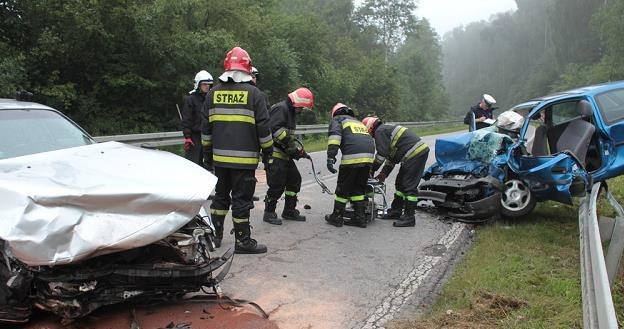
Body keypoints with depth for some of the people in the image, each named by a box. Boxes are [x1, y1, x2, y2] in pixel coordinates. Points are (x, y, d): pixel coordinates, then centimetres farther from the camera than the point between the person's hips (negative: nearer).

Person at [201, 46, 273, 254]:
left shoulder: (213, 93, 7)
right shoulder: (253, 93, -6)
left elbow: (206, 126, 11)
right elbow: (263, 127, -6)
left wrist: (207, 151, 20)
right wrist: (267, 150, 4)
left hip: (220, 157, 5)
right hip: (244, 158, -4)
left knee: (220, 195, 17)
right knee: (242, 198, 0)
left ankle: (215, 235, 24)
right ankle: (243, 241, 5)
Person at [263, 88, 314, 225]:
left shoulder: (291, 112, 19)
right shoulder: (281, 108, -14)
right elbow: (275, 130, -27)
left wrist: (297, 147, 11)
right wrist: (292, 143, -24)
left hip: (284, 153, 10)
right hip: (274, 153, -10)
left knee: (294, 180, 12)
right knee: (277, 184, -9)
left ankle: (289, 211, 22)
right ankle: (269, 213, 6)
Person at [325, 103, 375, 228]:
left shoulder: (337, 120, 18)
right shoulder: (359, 122, 37)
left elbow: (334, 135, -5)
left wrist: (331, 157, -13)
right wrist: (372, 169, 41)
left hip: (352, 157, -6)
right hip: (369, 156, 6)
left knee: (343, 188, 6)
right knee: (359, 188, 16)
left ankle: (337, 217, 14)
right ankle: (360, 218, 16)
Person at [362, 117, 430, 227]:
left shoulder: (380, 131, -7)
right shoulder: (387, 129, 24)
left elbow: (382, 154, -11)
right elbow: (391, 156, 24)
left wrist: (372, 170, 0)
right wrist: (384, 173, 19)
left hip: (415, 154, -11)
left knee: (409, 186, -8)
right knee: (400, 183, 18)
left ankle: (409, 217, -5)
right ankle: (396, 211, 25)